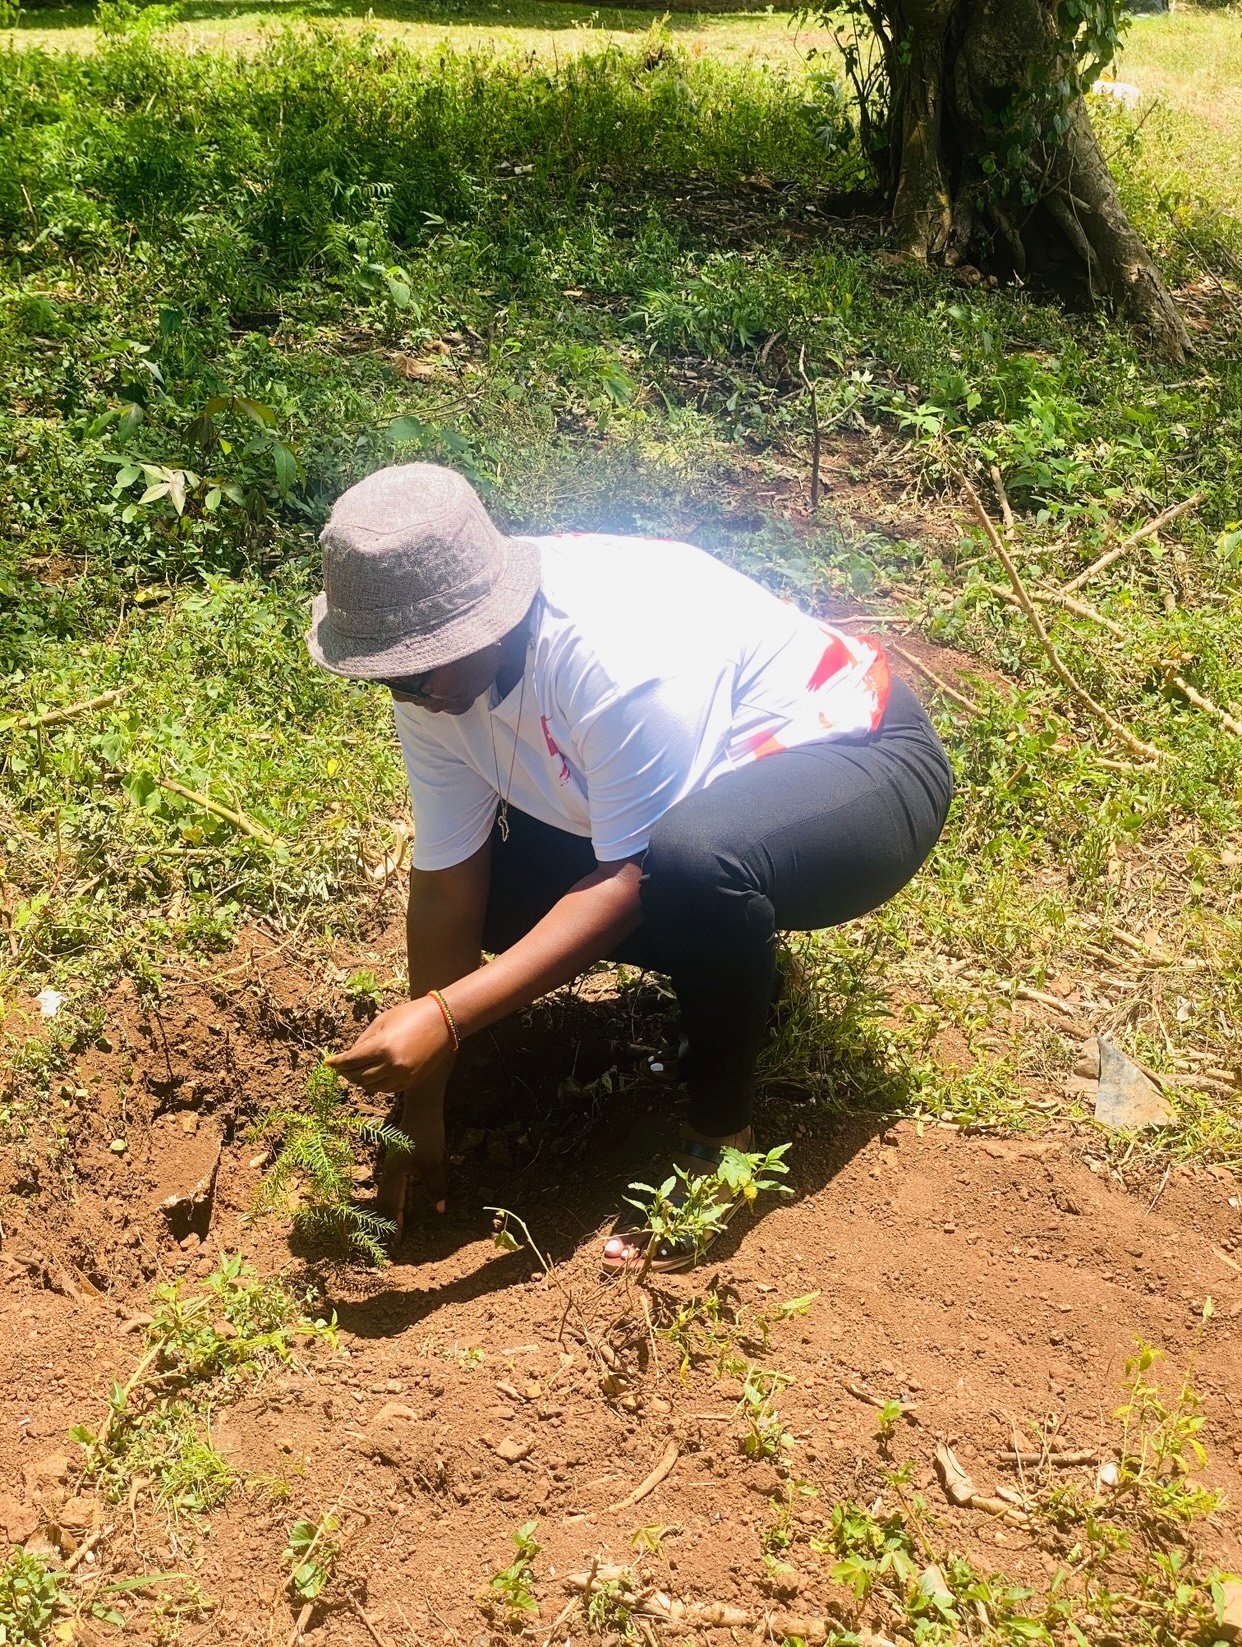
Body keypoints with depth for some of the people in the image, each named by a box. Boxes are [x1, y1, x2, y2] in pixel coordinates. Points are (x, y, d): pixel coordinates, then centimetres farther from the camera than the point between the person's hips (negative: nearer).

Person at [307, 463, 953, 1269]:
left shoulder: (619, 655, -36)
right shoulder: (432, 668, -13)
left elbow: (630, 880, -31)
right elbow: (446, 891, -11)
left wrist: (445, 1017, -38)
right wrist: (423, 1118, -9)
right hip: (709, 792, 8)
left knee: (692, 859, -39)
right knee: (494, 888, -7)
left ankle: (720, 1139, -14)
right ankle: (734, 956, 13)